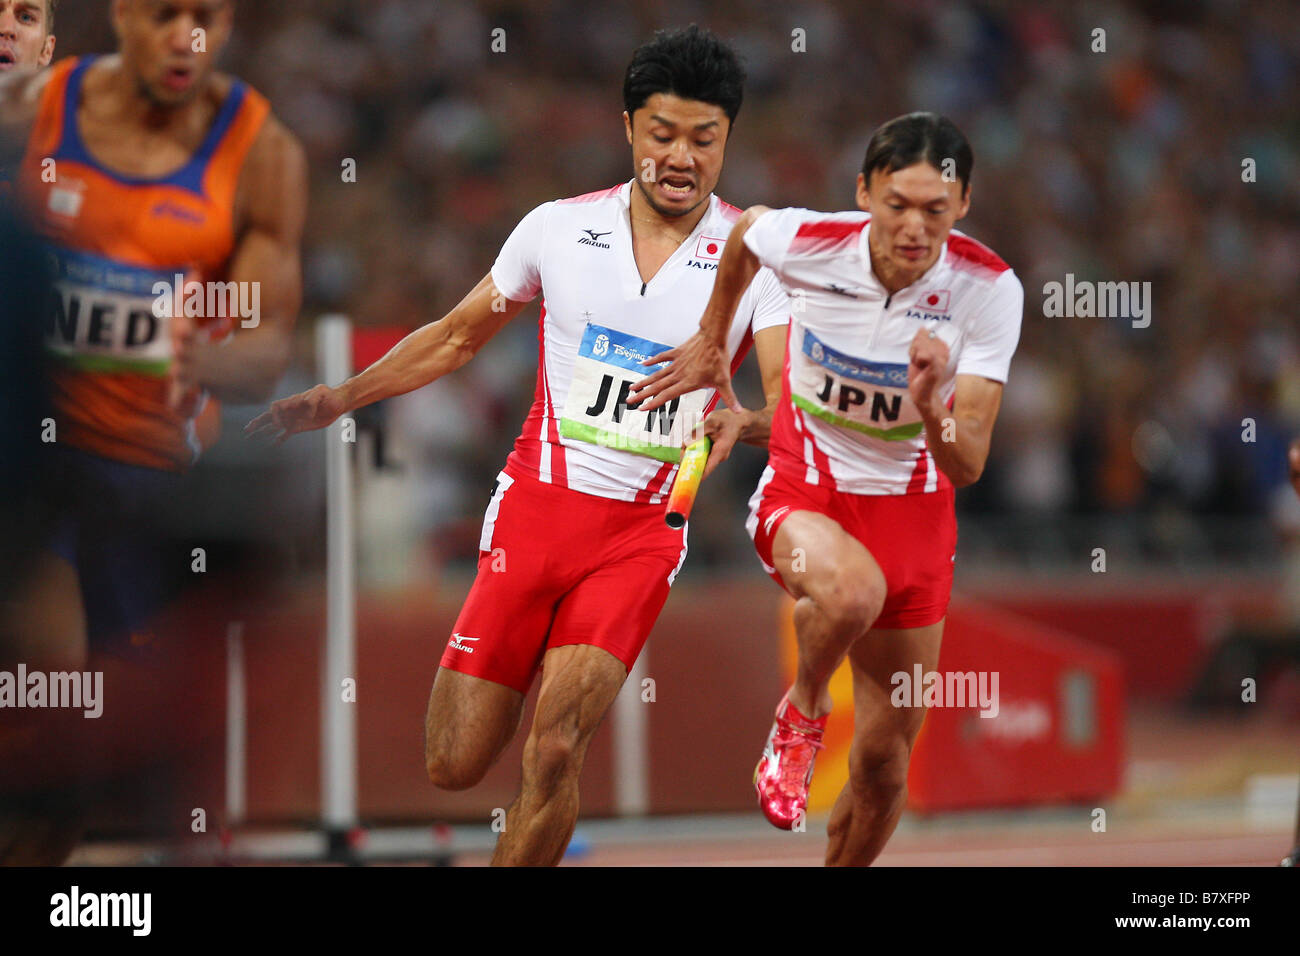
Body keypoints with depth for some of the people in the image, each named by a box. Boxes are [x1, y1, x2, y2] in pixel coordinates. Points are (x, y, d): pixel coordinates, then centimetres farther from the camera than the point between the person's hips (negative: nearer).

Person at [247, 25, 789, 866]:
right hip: (536, 505, 2)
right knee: (454, 764, 0)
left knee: (555, 752, -19)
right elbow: (458, 337, 16)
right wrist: (337, 399, 12)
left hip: (643, 533, -2)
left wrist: (745, 423, -34)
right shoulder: (559, 227, 2)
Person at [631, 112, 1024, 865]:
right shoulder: (805, 242, -19)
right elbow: (746, 229, 9)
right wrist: (710, 344, 21)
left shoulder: (989, 289, -19)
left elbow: (966, 468, -21)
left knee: (883, 765, 5)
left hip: (911, 510, 2)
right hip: (803, 492, -2)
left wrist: (931, 406, -42)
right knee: (851, 590, -38)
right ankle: (802, 715, -7)